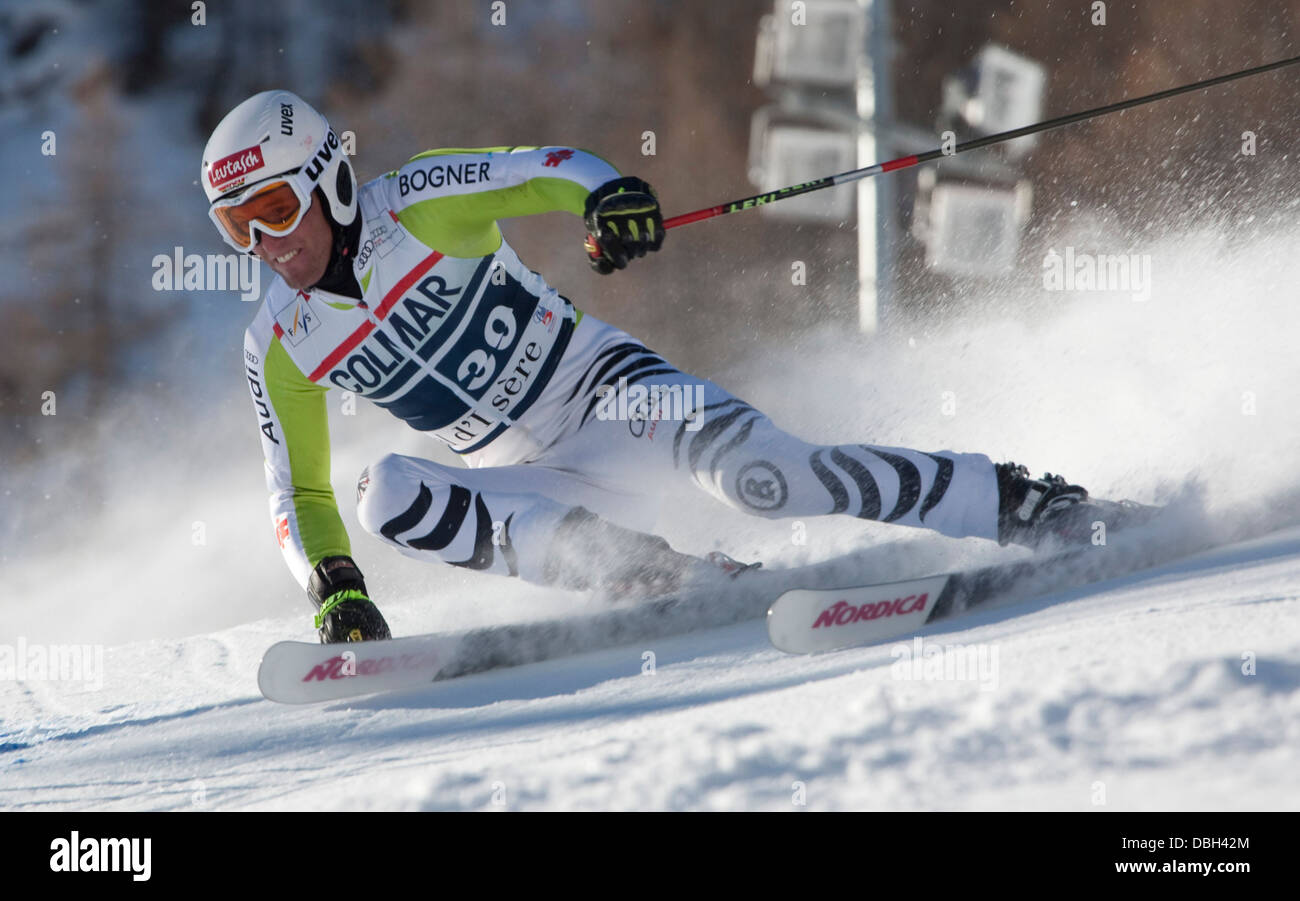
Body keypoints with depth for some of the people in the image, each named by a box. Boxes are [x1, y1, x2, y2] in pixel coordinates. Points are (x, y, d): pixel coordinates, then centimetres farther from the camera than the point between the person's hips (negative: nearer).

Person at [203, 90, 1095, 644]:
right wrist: (335, 589, -12)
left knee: (751, 468, -30)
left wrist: (610, 195, -38)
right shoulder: (280, 349, 1)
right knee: (386, 495, -25)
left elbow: (546, 170, -15)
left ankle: (1012, 504, -17)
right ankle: (651, 569, -32)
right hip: (537, 479, 4)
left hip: (602, 392, -4)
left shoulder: (419, 207, -11)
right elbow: (300, 493, 6)